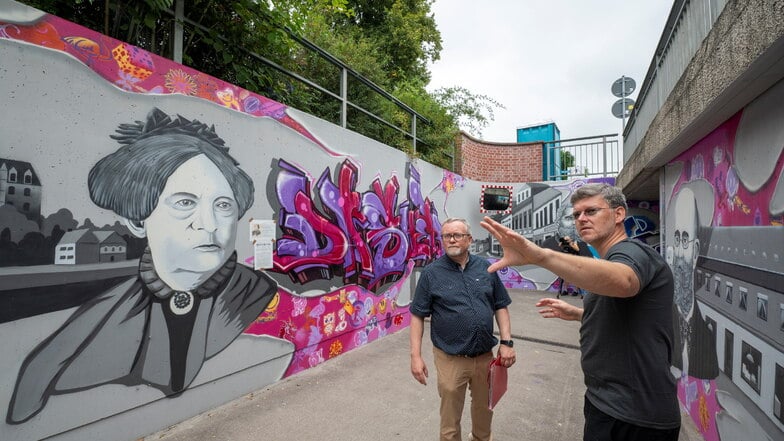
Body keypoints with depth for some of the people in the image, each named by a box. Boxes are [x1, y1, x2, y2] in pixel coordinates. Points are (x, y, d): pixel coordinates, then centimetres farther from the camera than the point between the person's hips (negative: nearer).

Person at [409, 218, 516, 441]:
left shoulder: (486, 268, 0)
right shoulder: (432, 272, -9)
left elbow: (500, 306, 7)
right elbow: (418, 316, -6)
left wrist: (506, 342, -1)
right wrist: (416, 356, -10)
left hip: (485, 355, 4)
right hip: (450, 359, -3)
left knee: (484, 408, 25)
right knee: (450, 417, 14)